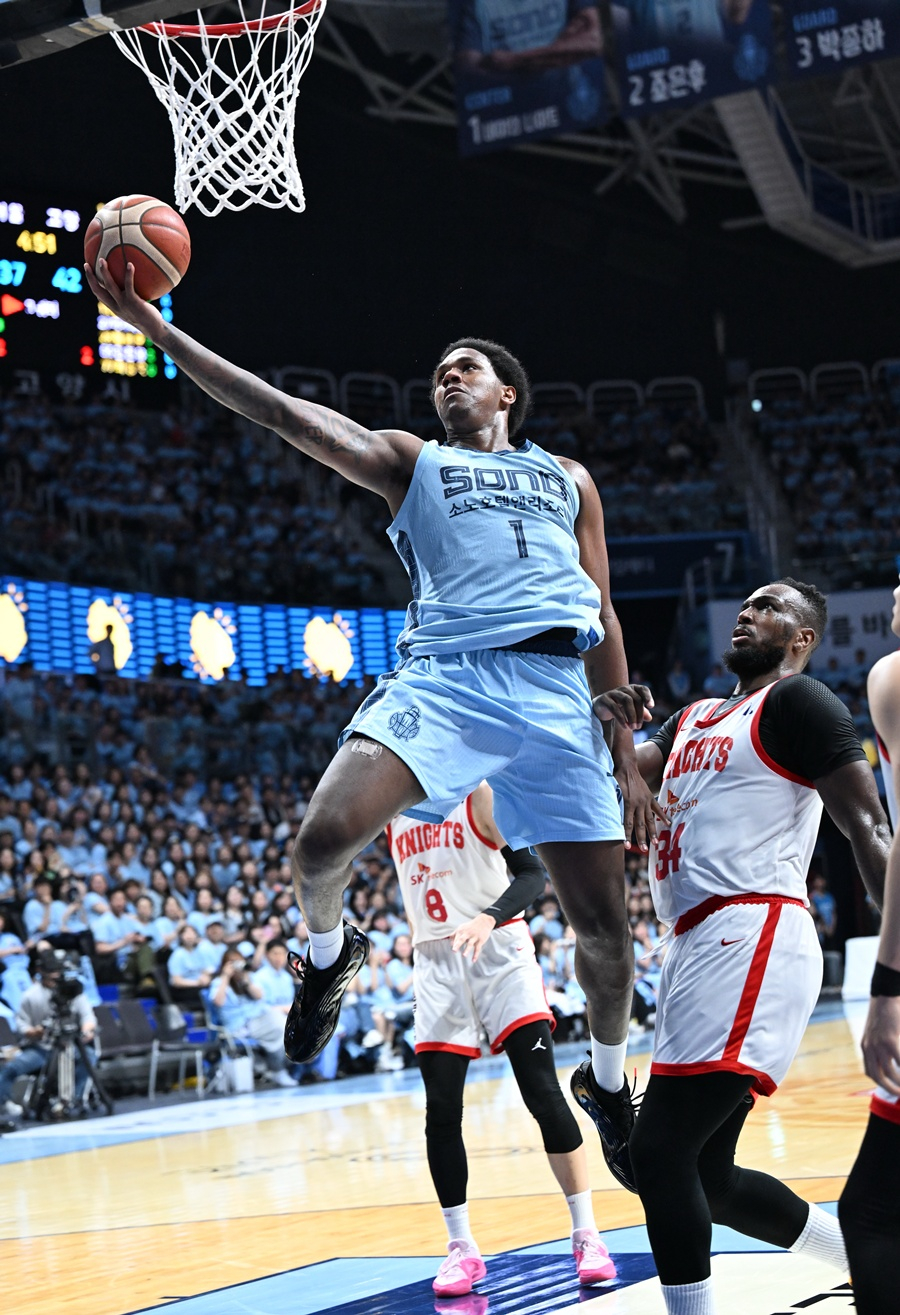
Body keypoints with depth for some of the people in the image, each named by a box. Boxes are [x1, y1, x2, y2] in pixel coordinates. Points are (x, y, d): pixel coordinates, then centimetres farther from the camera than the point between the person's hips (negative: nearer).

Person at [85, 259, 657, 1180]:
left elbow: (602, 618, 22)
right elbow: (281, 412, 9)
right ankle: (329, 953, 12)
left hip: (554, 690, 2)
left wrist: (626, 755, 14)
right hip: (440, 677, -1)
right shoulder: (410, 461, 20)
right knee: (323, 842, -25)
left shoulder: (566, 478, 26)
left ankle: (610, 1085, 28)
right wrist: (152, 328, 1)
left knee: (603, 923, 0)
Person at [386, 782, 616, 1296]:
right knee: (442, 1112, 0)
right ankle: (462, 1248, 9)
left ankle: (586, 1235, -3)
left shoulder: (481, 794, -5)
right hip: (435, 962, 5)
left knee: (544, 1094, -10)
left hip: (498, 951, -5)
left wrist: (489, 917, -28)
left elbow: (533, 872, -13)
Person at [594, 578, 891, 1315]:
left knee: (659, 1153, -16)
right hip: (700, 949, 9)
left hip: (751, 942, -9)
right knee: (708, 1177, 14)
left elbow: (868, 830, -9)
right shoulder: (693, 721, 25)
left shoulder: (798, 702, -1)